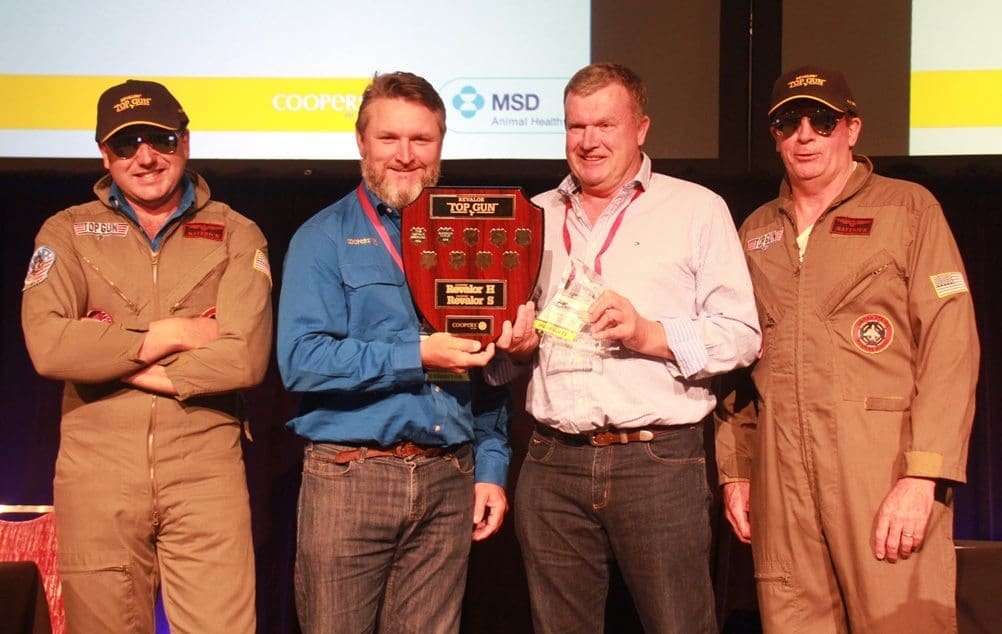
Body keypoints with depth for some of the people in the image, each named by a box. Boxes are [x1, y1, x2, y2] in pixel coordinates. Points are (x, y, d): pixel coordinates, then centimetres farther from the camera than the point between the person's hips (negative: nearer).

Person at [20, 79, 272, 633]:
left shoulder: (237, 236, 8)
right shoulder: (66, 233, 10)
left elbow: (246, 356, -8)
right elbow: (47, 345, -8)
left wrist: (108, 353, -7)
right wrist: (173, 333, -7)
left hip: (206, 469, -1)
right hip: (97, 474, 1)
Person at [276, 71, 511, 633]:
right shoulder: (326, 238, 0)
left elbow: (487, 369, 15)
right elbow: (302, 360, -13)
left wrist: (491, 468, 7)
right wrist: (416, 356, -17)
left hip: (448, 480, 4)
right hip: (349, 476, -3)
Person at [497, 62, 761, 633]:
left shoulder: (697, 209, 4)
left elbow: (741, 334, -2)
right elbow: (505, 357, 24)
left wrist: (650, 333, -16)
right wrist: (516, 346, 1)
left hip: (660, 462, -3)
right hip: (552, 464, 4)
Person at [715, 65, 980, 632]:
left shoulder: (908, 209, 4)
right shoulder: (756, 233, 17)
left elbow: (951, 345, -5)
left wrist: (923, 475, -14)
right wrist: (735, 470, 11)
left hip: (886, 470, -3)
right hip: (780, 474, 4)